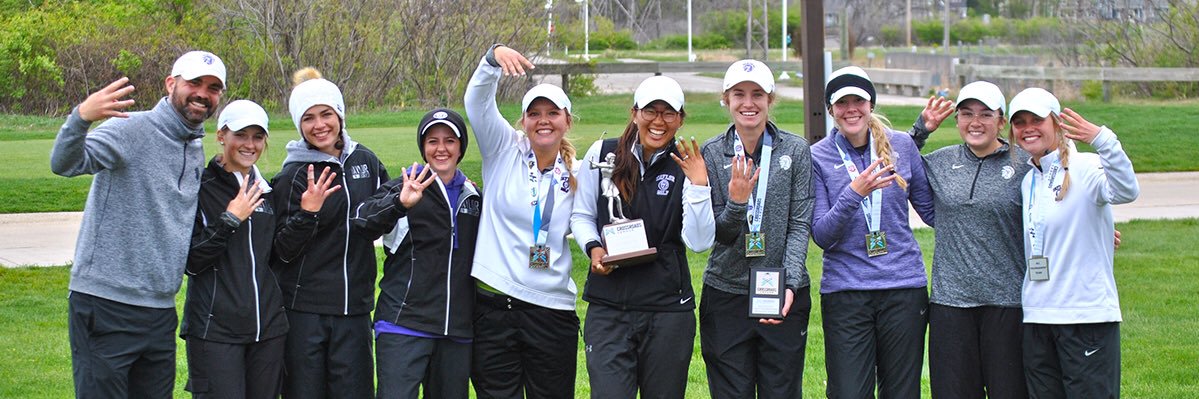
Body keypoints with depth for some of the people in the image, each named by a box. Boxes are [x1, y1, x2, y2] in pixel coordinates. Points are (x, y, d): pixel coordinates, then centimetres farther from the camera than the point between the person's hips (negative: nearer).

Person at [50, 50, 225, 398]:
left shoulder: (196, 152, 14)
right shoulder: (131, 129, -9)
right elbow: (64, 163, -26)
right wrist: (81, 117, -45)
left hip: (161, 311, 7)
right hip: (106, 306, -7)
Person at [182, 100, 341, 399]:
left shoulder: (266, 191, 14)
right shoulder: (201, 187, -4)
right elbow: (190, 262, -10)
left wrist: (306, 215, 1)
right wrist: (230, 220, -17)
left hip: (267, 328, 6)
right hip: (215, 328, -6)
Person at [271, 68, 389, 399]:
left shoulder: (364, 160, 7)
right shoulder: (294, 175, -6)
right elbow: (284, 252, -9)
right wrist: (306, 215, -23)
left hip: (354, 307, 4)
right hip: (304, 308, -4)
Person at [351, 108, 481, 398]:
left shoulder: (472, 196, 14)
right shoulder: (404, 189, -1)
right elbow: (363, 220, -20)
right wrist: (400, 204, -39)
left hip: (456, 330, 5)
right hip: (404, 325, -5)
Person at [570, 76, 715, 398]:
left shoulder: (684, 167, 0)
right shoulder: (602, 153, 2)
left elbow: (699, 242, -8)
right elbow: (581, 216, 13)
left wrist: (698, 185, -16)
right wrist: (593, 248, -6)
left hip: (668, 309, 1)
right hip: (608, 307, 0)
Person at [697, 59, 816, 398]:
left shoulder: (796, 150, 0)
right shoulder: (712, 153, 1)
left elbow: (800, 225, -3)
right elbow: (718, 234, -2)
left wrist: (790, 285, -15)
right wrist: (736, 203, -23)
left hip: (784, 297, 0)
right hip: (726, 294, 1)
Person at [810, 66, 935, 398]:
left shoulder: (901, 145, 6)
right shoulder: (818, 157, 0)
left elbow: (931, 210, 13)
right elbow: (821, 236, -7)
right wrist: (854, 193, -20)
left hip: (904, 287, 2)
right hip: (845, 292, -2)